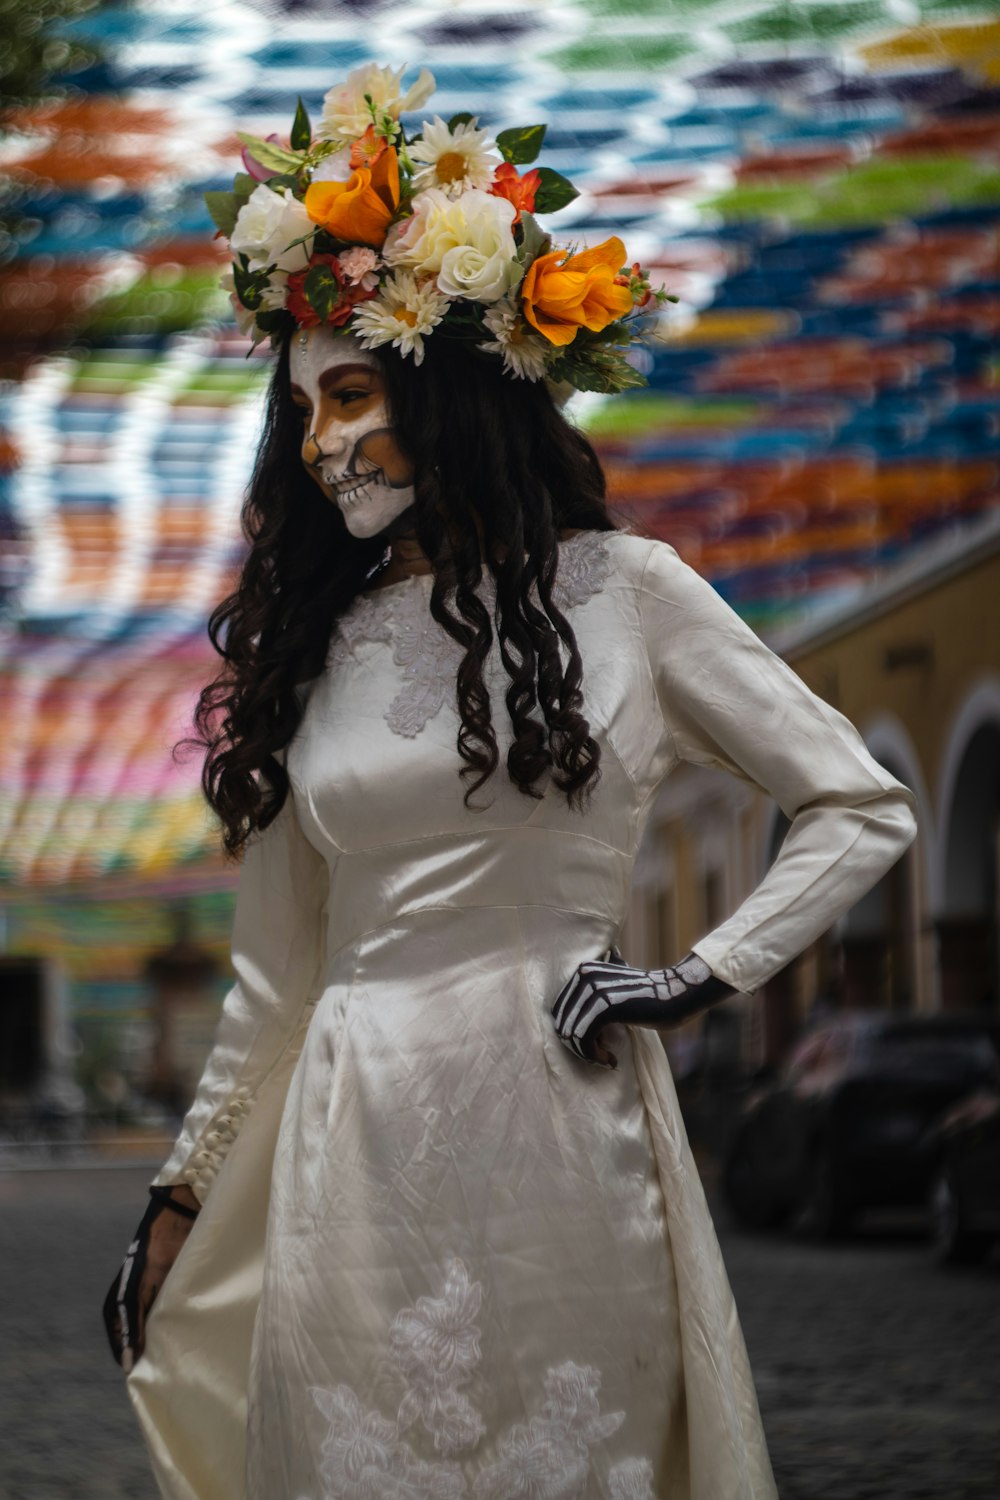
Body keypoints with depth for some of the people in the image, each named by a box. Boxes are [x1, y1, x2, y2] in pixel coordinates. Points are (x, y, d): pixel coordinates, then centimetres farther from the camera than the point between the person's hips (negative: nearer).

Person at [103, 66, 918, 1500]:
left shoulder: (621, 593, 2)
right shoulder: (314, 642, 11)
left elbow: (866, 810, 4)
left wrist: (699, 976, -5)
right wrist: (182, 1192, 16)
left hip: (557, 1128, -3)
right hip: (354, 1151, 3)